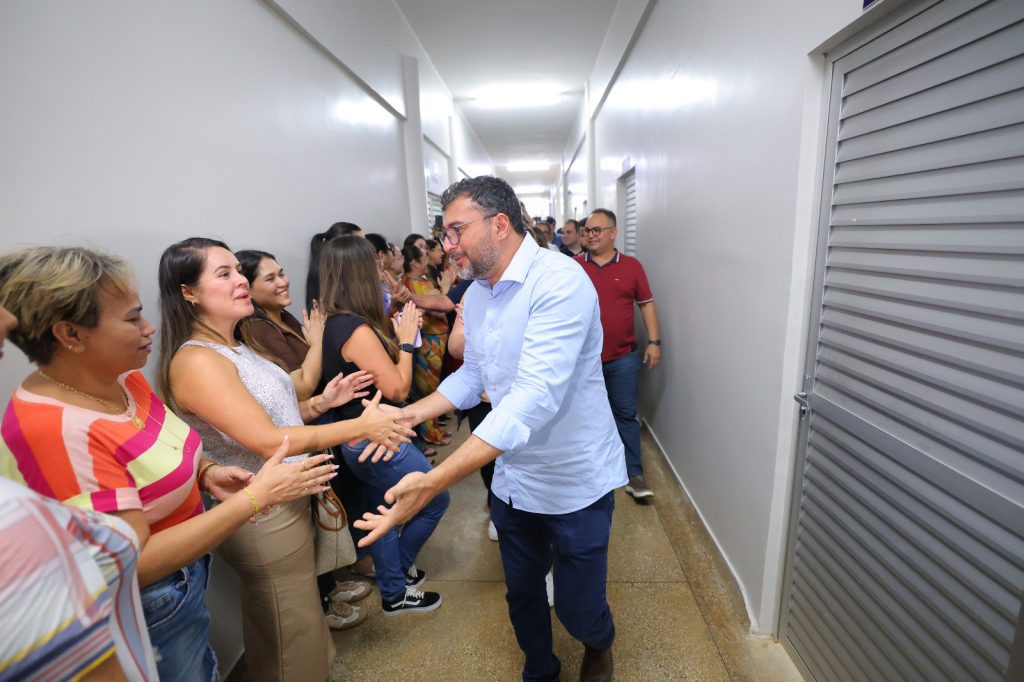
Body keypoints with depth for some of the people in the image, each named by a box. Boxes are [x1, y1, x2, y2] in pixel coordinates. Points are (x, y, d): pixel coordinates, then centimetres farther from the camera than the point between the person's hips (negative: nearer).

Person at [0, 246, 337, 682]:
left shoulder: (123, 378, -6)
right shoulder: (54, 432, -31)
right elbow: (134, 564, -29)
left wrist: (206, 472, -8)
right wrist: (255, 496, -30)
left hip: (185, 572, 7)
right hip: (144, 607, -7)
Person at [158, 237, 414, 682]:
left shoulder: (235, 347, 6)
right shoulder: (196, 361, -22)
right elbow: (270, 442, -27)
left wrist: (319, 403, -2)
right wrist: (360, 427, -22)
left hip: (288, 502, 9)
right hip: (264, 518, -9)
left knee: (301, 624, 28)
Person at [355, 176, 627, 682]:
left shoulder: (560, 282, -26)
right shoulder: (475, 294, 1)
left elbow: (536, 396, -35)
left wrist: (433, 482, -41)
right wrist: (408, 414, -5)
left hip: (575, 481, -6)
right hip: (512, 478, 6)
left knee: (578, 610, 14)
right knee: (522, 592, 23)